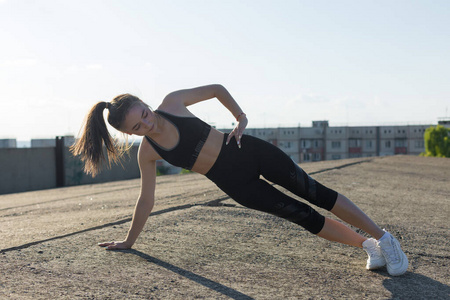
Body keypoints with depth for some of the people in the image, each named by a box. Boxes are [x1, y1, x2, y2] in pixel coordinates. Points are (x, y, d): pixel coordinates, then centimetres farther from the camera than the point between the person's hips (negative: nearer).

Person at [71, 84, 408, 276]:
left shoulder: (172, 102, -10)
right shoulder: (147, 153, -7)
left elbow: (216, 88, 3)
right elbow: (146, 200, 4)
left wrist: (241, 116, -5)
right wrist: (129, 241, 10)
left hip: (249, 151, 0)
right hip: (234, 182, 0)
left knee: (315, 193, 0)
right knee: (303, 216, -3)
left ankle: (382, 236, 15)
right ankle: (369, 245, 15)